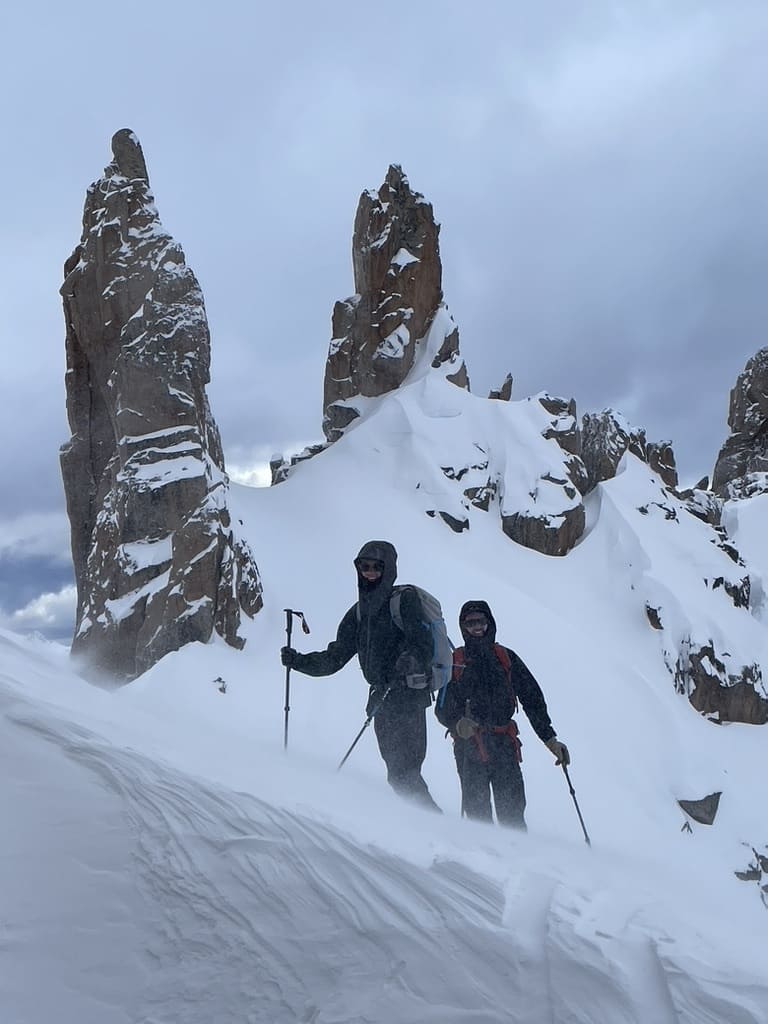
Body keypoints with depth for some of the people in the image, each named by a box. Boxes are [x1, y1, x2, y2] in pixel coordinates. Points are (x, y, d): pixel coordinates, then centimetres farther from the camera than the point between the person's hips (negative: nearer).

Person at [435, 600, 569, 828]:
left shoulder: (506, 658, 14)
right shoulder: (455, 662, 11)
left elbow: (532, 698, 13)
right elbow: (443, 708, 7)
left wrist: (550, 739, 7)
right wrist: (458, 723, -15)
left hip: (504, 743, 1)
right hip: (469, 746, -1)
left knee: (512, 811, -8)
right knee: (477, 808, -9)